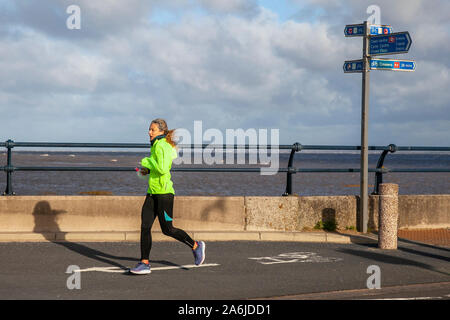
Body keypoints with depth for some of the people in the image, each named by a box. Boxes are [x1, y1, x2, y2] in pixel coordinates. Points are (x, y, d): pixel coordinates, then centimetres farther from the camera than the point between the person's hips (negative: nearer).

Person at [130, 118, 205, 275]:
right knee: (145, 226, 0)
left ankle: (196, 246, 19)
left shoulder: (162, 146, -15)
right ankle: (144, 263, 1)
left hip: (164, 192, -9)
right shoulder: (156, 145, 15)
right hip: (152, 192, 9)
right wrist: (148, 170, 11)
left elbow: (163, 169, -26)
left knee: (167, 229, -1)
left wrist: (147, 161, -13)